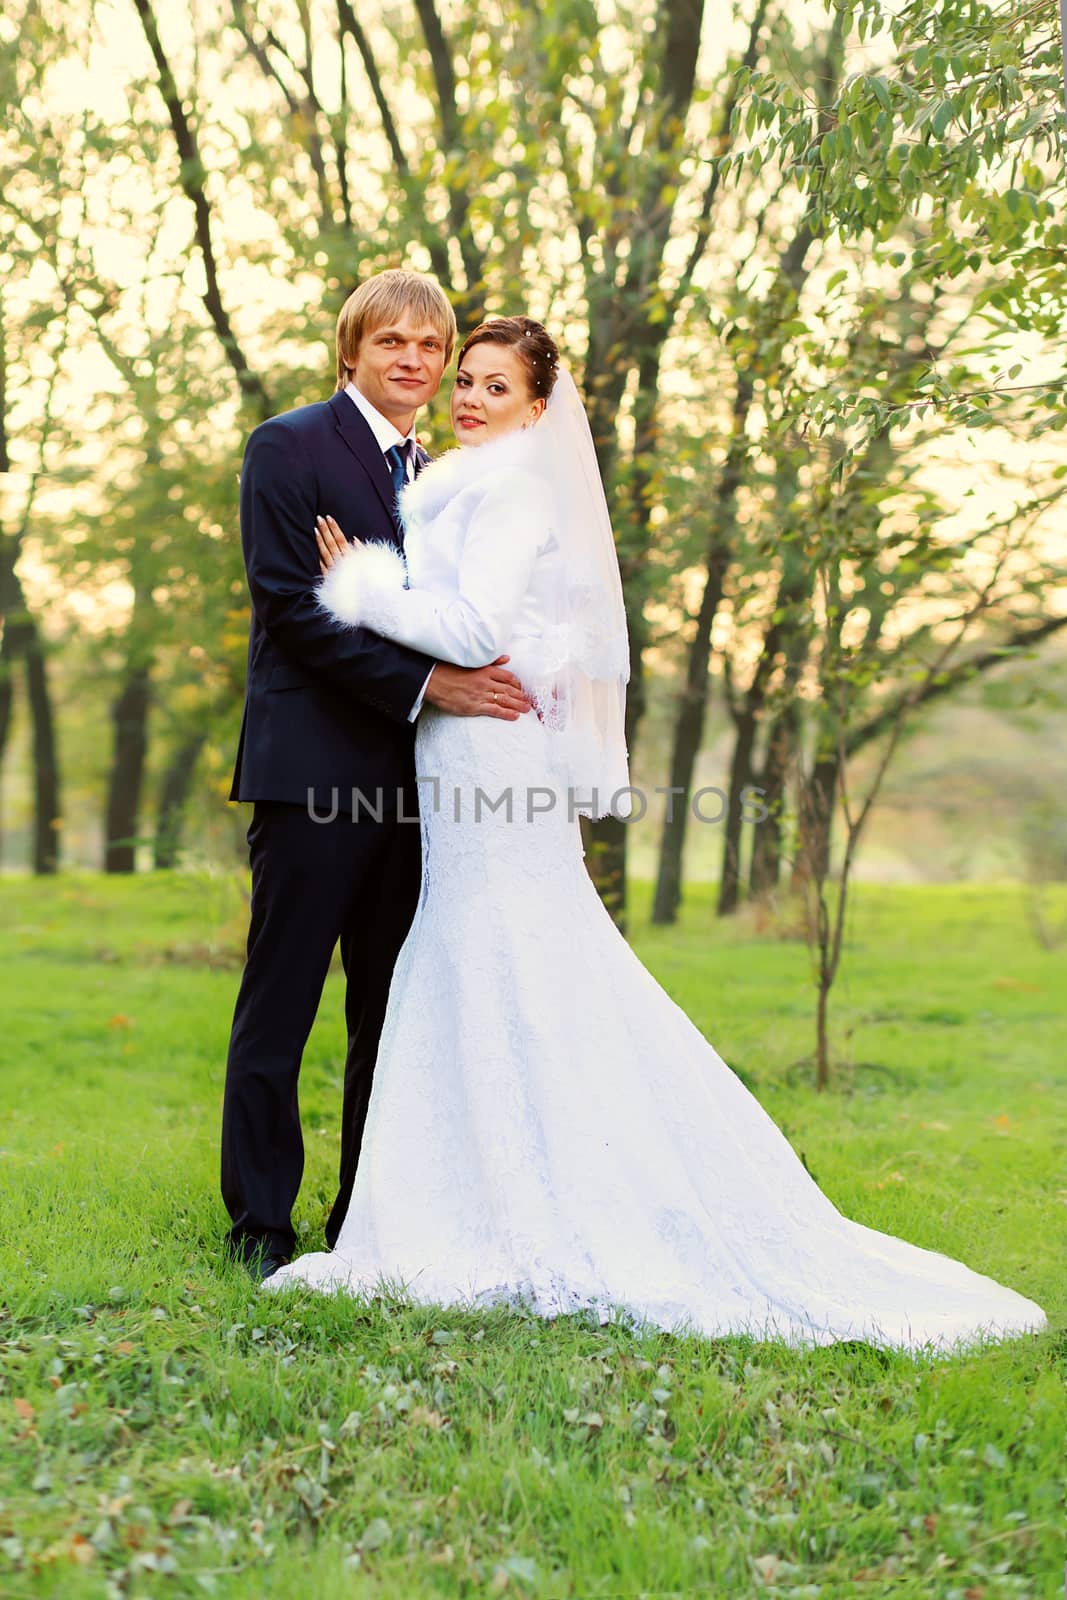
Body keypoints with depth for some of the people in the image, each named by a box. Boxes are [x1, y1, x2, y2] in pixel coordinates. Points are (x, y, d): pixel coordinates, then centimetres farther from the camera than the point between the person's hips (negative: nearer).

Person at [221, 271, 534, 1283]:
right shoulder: (289, 448, -2)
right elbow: (294, 607, -12)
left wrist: (495, 679, 0)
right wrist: (425, 686, -18)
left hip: (410, 777, 7)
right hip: (313, 771, -7)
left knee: (391, 1011, 10)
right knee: (278, 1006, 0)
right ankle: (260, 1229, 9)